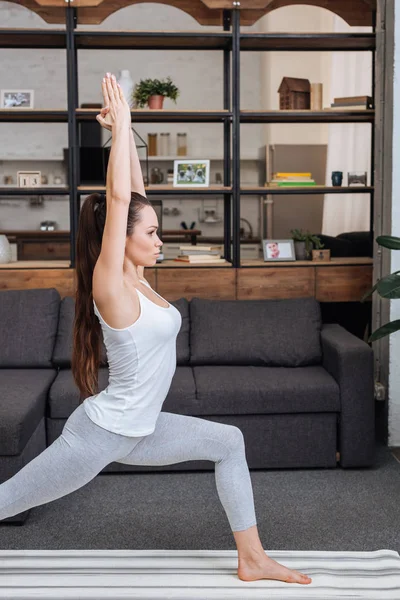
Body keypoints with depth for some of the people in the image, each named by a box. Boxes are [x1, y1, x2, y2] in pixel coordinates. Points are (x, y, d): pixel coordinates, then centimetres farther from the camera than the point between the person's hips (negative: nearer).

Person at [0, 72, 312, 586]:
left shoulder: (135, 278, 1)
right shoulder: (110, 285, -20)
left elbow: (134, 195, 2)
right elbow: (117, 199, -30)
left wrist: (127, 130, 0)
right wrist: (120, 126, -25)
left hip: (135, 431, 9)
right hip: (99, 433, -9)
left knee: (228, 442, 9)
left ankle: (252, 560, 18)